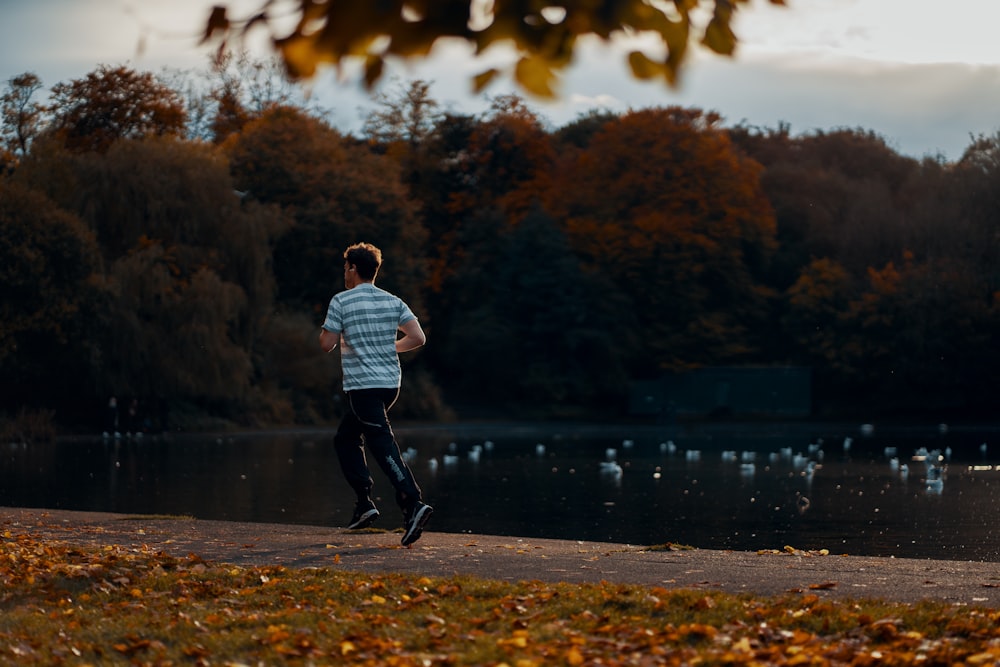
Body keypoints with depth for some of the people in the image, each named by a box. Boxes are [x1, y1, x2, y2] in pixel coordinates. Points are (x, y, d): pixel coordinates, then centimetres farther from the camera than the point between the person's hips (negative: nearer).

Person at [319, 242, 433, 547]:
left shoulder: (341, 301, -6)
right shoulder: (393, 302, 9)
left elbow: (327, 344, -6)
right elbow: (418, 338, 1)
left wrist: (324, 330, 16)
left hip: (363, 385, -7)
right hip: (391, 383, 7)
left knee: (383, 444, -13)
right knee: (345, 438, 20)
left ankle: (413, 502, -29)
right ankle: (364, 502, 13)